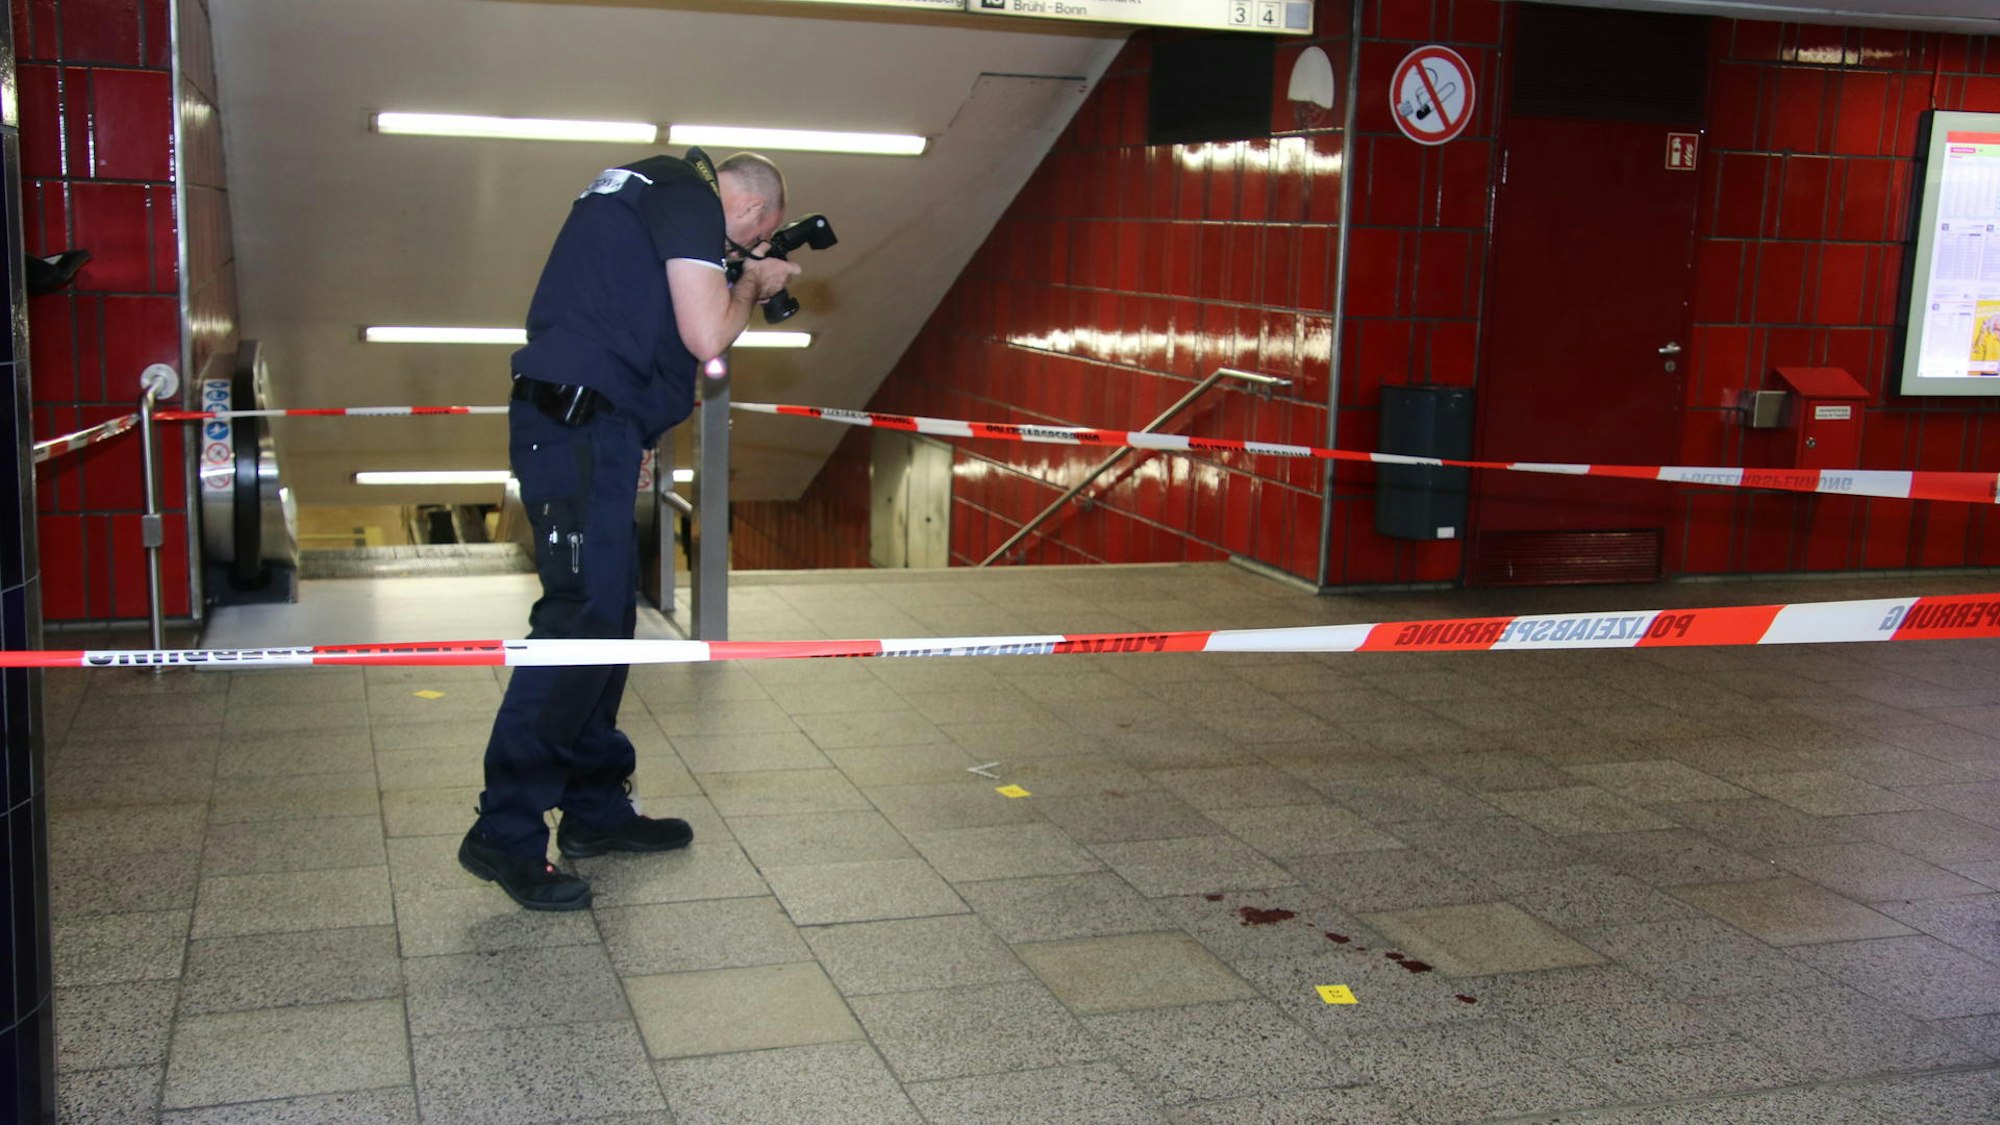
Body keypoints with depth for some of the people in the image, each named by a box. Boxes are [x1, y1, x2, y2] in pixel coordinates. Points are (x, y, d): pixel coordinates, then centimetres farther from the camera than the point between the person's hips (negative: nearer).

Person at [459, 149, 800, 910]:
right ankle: (505, 833, -9)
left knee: (610, 612, 13)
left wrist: (741, 282, 23)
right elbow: (706, 339, -14)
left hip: (584, 424, 11)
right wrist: (752, 284, 4)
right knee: (580, 616, -12)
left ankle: (596, 808, 21)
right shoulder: (692, 201, -6)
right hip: (582, 424, -11)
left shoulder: (648, 188, 23)